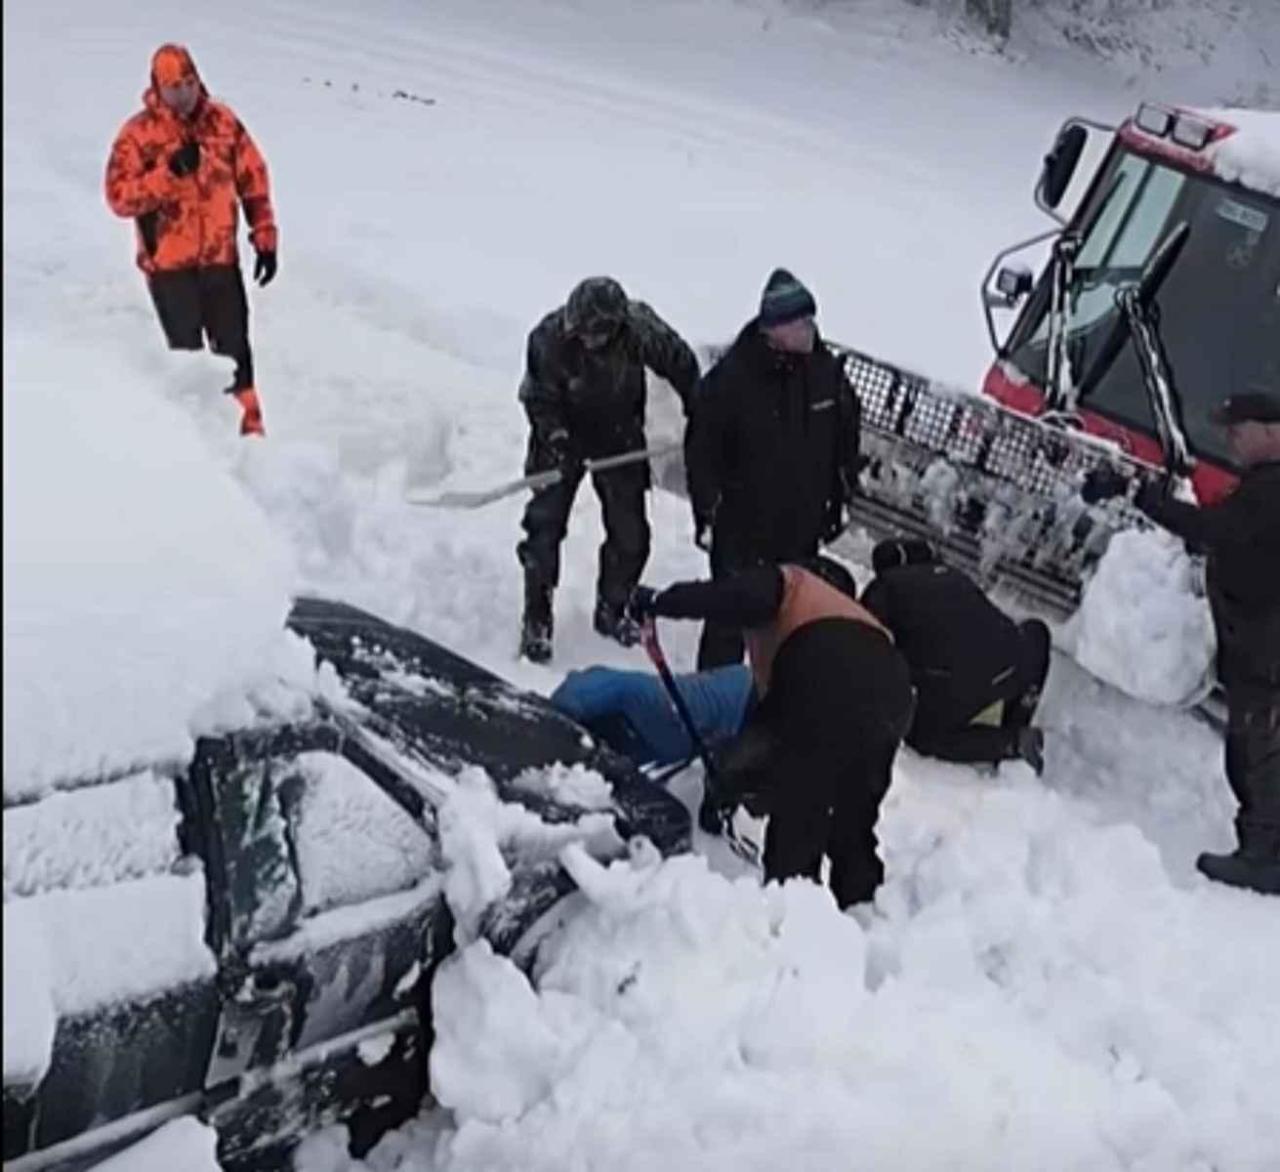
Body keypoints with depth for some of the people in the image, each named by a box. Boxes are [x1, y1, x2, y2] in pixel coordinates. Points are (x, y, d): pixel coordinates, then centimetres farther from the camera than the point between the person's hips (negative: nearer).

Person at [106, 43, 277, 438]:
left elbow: (254, 181, 7)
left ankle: (249, 424, 16)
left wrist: (265, 238, 4)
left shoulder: (223, 122, 1)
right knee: (187, 352, 7)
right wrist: (169, 171, -25)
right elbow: (120, 197, -14)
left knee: (234, 347, 6)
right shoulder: (138, 133, -8)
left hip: (220, 258, 2)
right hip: (168, 264, -2)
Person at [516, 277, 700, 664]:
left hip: (621, 436, 2)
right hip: (563, 435, -2)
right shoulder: (549, 338, -27)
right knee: (545, 526, -8)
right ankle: (536, 621, 7)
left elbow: (681, 364, -8)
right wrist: (555, 436, -29)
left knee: (631, 534, 6)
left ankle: (611, 611, 27)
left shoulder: (640, 329, -24)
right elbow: (538, 396, -15)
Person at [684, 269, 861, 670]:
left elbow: (846, 438, 10)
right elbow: (701, 449, -11)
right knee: (731, 618, 5)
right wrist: (707, 511, -8)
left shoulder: (826, 370, -3)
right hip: (741, 527, -4)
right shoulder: (730, 377, -18)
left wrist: (839, 499, 13)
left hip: (802, 528, 5)